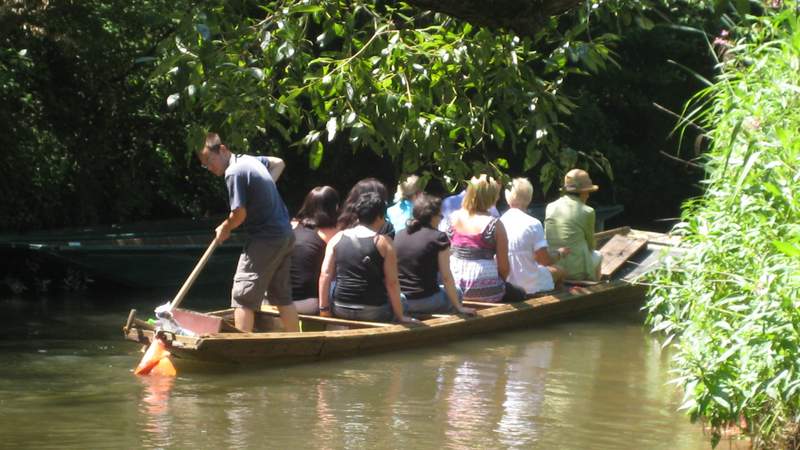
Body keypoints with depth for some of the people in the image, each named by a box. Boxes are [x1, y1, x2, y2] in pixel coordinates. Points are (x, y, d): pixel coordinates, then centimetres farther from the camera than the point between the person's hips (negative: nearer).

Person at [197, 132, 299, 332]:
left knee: (243, 297, -6)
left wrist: (224, 229, -1)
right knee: (282, 295, 17)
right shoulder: (249, 159, 11)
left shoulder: (234, 172, -16)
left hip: (265, 239, -9)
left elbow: (239, 213, -19)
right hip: (285, 234, 9)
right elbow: (278, 163, 30)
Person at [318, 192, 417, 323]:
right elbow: (392, 283, -8)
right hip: (373, 312, -5)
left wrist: (324, 309, 3)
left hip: (340, 310, 5)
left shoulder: (338, 238, 5)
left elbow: (325, 275, 0)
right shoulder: (384, 242, -6)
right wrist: (400, 317, -2)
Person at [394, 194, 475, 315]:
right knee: (457, 292, 24)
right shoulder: (439, 238, -11)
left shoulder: (399, 235, 4)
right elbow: (446, 278, -11)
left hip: (398, 301, 5)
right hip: (424, 302, -5)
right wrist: (459, 307, -4)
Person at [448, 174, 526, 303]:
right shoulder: (494, 225, -13)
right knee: (519, 294, 22)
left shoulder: (454, 218, 1)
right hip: (484, 291, -6)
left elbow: (447, 253, 11)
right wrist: (500, 282, 11)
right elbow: (503, 266, -10)